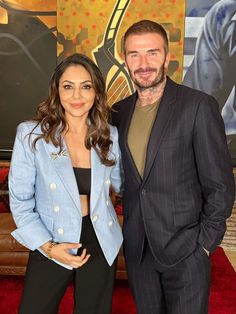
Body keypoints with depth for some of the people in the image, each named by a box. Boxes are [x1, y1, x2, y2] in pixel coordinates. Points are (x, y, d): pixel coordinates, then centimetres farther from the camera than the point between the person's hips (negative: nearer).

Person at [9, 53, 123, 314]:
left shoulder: (109, 135, -2)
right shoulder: (31, 135, -12)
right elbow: (20, 200, -7)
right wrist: (47, 246, -14)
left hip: (101, 245, 3)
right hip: (51, 247, -2)